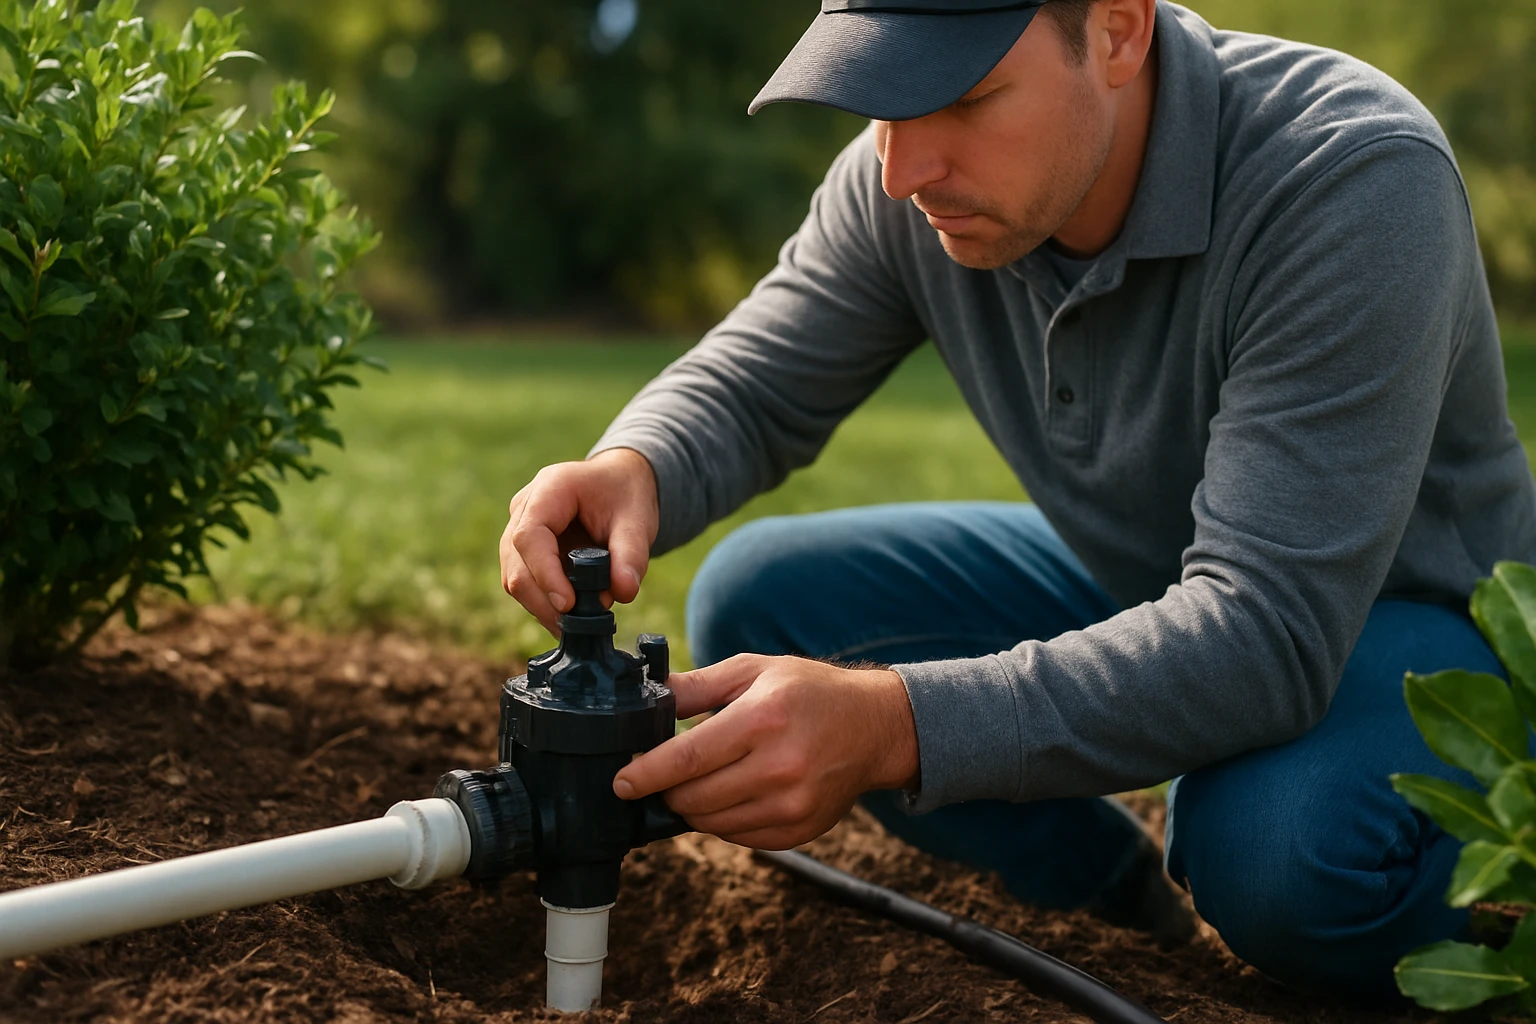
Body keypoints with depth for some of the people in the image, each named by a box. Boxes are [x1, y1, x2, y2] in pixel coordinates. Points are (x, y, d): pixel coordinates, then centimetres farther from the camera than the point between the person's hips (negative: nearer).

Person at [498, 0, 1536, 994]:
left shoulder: (1353, 179, -33)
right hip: (1124, 579, 5)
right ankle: (1115, 894, 7)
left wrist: (890, 727, -50)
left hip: (1401, 614, -5)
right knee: (754, 601, -11)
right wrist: (630, 471, -31)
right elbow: (749, 387, -5)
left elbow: (1268, 629, -39)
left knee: (1279, 850, -38)